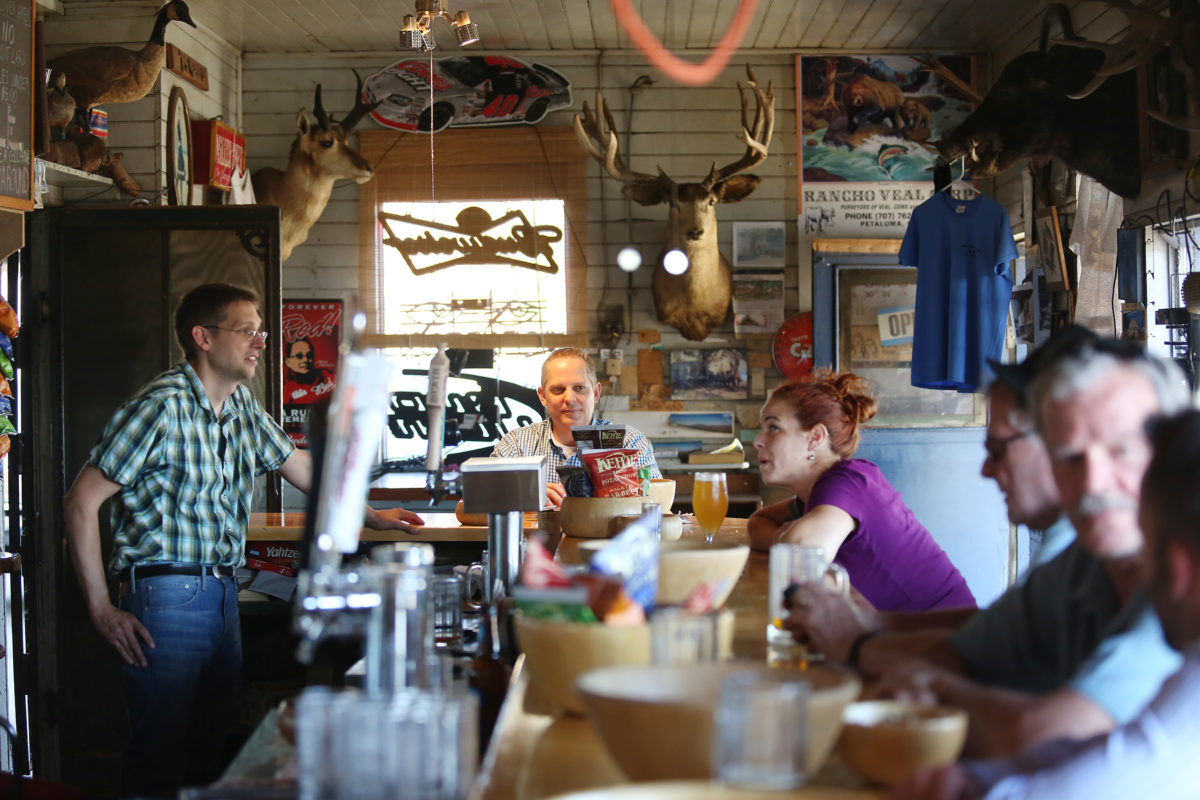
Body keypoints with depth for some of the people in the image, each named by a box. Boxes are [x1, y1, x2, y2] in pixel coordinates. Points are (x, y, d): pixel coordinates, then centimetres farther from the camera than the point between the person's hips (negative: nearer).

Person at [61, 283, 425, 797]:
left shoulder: (242, 406, 10)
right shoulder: (163, 406, -15)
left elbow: (298, 466, 25)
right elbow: (81, 502, -15)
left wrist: (369, 516, 24)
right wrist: (101, 610, -15)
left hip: (222, 593, 8)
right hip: (168, 595, -8)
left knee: (210, 751, 12)